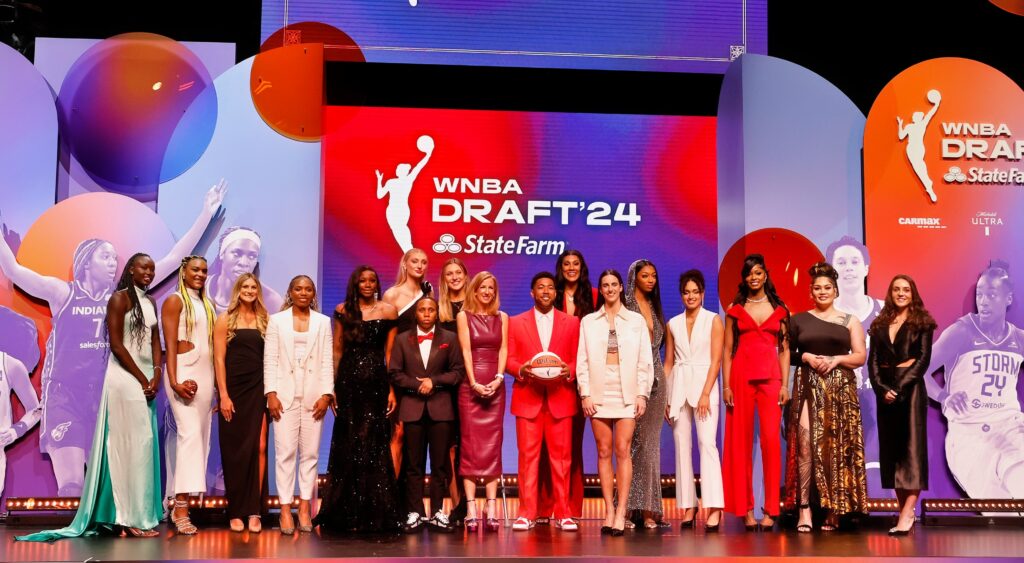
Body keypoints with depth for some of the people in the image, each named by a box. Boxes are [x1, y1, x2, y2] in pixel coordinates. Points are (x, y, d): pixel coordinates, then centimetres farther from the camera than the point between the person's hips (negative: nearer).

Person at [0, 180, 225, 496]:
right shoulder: (63, 293, -2)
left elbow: (173, 260, 3)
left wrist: (206, 214, -1)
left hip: (108, 398, 3)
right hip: (65, 396, -3)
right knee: (71, 487, -9)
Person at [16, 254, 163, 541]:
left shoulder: (150, 302, 15)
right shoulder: (119, 298, -7)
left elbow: (155, 342, 12)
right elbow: (116, 345, -13)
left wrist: (156, 376, -3)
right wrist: (142, 379, -11)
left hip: (146, 378, 7)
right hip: (125, 377, -7)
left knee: (144, 444, 8)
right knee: (129, 443, -6)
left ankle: (140, 514, 14)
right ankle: (131, 517, -1)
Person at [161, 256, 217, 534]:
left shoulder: (207, 304, 18)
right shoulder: (175, 301, -2)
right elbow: (170, 344, -9)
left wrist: (218, 384, 11)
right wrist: (174, 381, -19)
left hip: (206, 374, 7)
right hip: (184, 371, -7)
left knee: (201, 437, 4)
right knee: (190, 433, -16)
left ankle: (181, 501, 9)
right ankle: (180, 508, -17)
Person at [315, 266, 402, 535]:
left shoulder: (387, 310, 4)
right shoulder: (343, 310, 7)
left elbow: (390, 352, 1)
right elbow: (337, 350, 7)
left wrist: (392, 389, -5)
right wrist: (331, 386, -2)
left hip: (376, 381, -1)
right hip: (348, 380, 1)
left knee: (372, 445, 0)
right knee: (346, 445, 6)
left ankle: (374, 512, 10)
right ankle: (345, 511, 16)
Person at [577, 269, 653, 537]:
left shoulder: (636, 320, 8)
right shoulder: (588, 322, 10)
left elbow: (645, 361, 5)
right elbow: (582, 361, 6)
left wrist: (642, 394, -3)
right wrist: (585, 394, -3)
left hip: (627, 392, -1)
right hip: (599, 392, 1)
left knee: (622, 451, -8)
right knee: (604, 452, 2)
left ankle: (621, 512, -6)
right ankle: (609, 511, 6)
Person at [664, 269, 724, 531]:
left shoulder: (713, 320, 2)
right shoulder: (673, 324, 13)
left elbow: (716, 360, -5)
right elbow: (668, 363, 13)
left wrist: (706, 394, -14)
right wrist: (665, 398, 7)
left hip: (704, 384, -4)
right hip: (678, 387, 4)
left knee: (707, 443, -15)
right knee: (682, 446, 3)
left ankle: (714, 508, -20)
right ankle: (688, 506, 8)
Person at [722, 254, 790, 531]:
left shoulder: (779, 309, 11)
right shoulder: (734, 309, 10)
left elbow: (785, 349, 10)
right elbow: (727, 350, 6)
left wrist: (785, 384, 0)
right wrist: (726, 385, -2)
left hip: (770, 377, 0)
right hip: (741, 376, 0)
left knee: (771, 440, -9)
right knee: (741, 442, 0)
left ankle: (770, 510, -3)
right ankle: (745, 509, 6)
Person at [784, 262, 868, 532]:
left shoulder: (849, 321, 11)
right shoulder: (799, 320, 11)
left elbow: (860, 357, 6)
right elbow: (788, 354, 11)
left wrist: (836, 359, -10)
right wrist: (807, 357, -7)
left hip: (840, 388, 0)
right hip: (808, 387, 0)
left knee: (837, 447, -3)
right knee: (806, 443, -13)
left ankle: (834, 509, 4)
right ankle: (804, 507, -11)